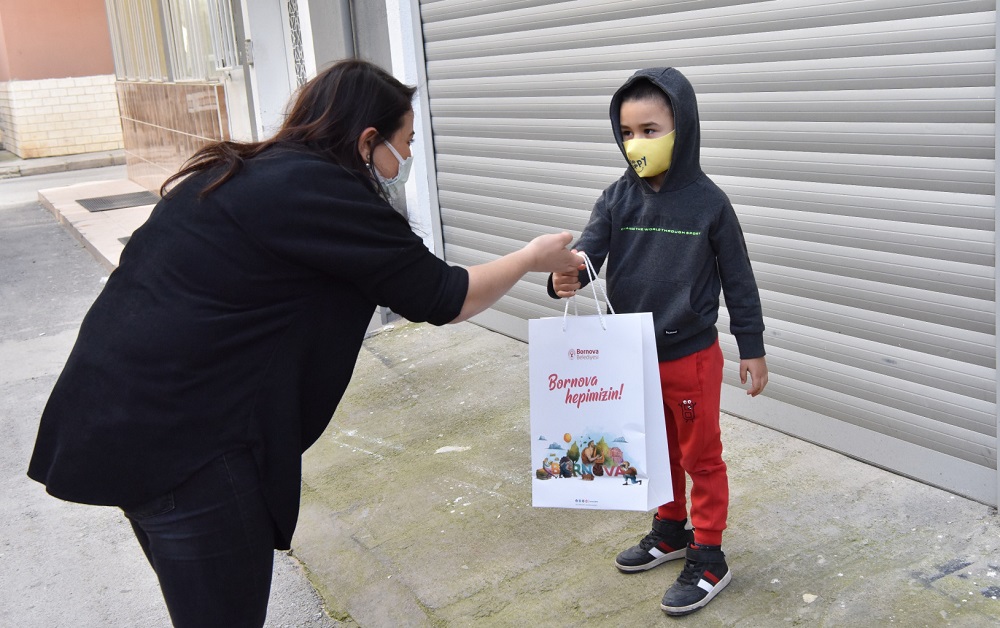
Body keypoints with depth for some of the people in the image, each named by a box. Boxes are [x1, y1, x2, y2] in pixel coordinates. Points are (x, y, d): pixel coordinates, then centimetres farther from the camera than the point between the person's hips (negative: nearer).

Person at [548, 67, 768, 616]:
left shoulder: (708, 202, -12)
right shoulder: (617, 198, -4)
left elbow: (738, 281, -5)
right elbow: (589, 249, -17)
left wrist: (752, 349, -2)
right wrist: (567, 276, -40)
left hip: (692, 357, -4)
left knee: (700, 458, 10)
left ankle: (708, 560, 25)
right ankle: (671, 532, 42)